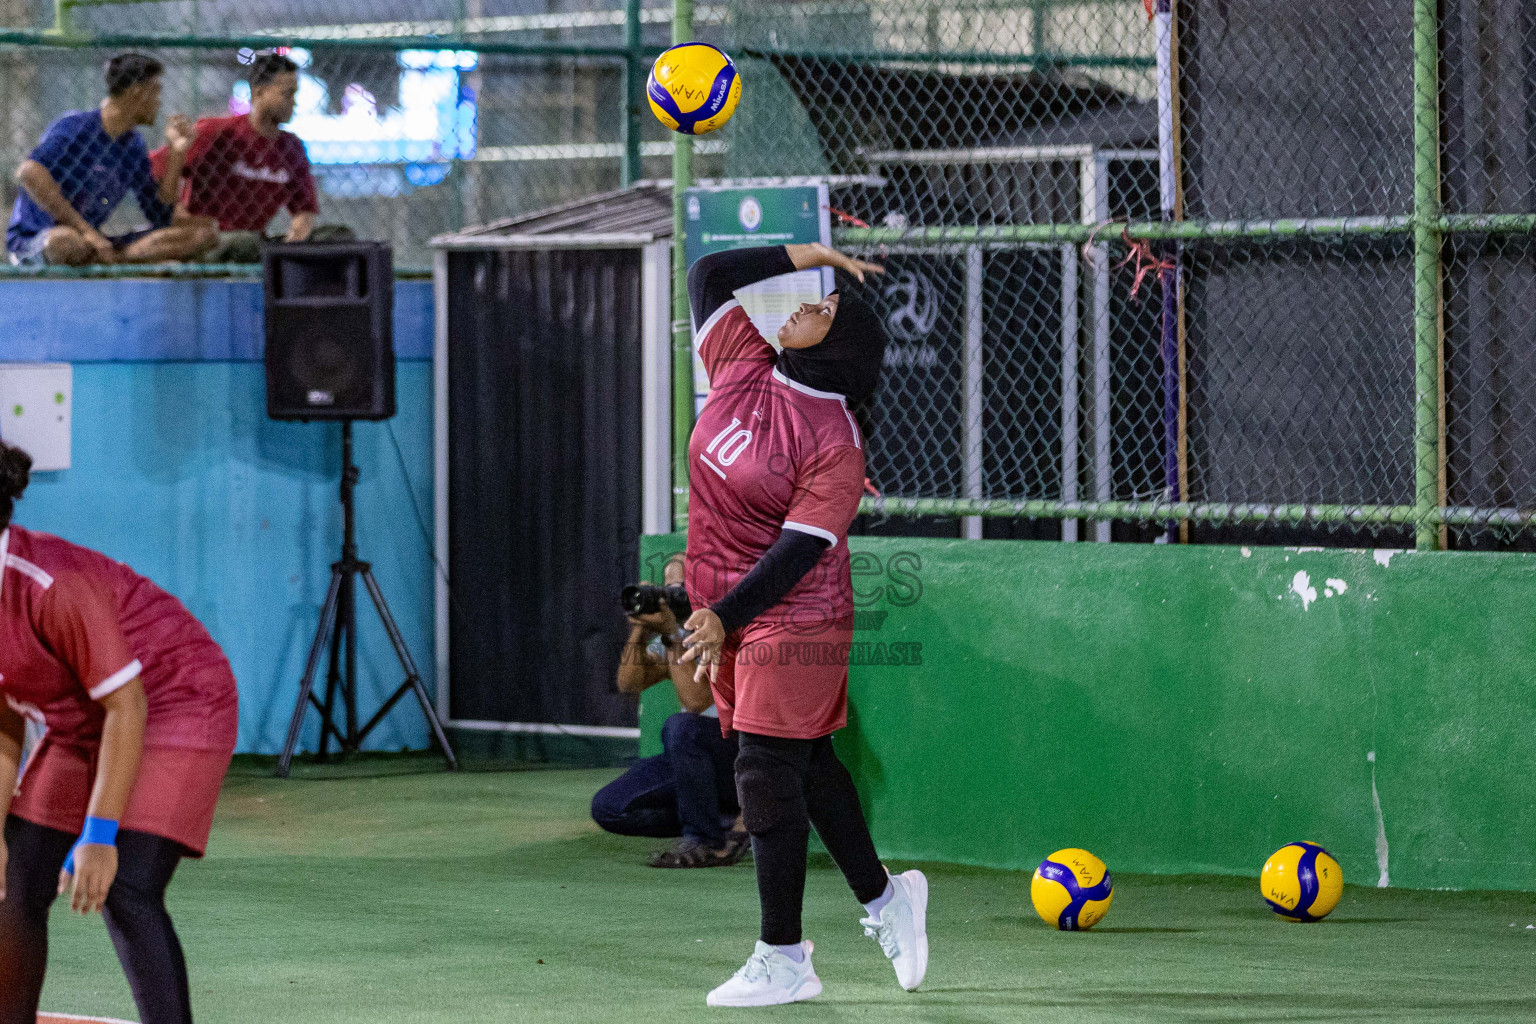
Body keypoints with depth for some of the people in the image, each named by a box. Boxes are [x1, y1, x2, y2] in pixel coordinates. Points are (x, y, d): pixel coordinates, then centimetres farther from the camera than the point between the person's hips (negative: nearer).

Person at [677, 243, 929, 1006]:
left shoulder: (835, 442, -17)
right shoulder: (743, 368, 3)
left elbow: (800, 547, -22)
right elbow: (709, 276, 14)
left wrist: (723, 617, -29)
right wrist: (810, 255, 11)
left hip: (794, 616, -8)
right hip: (729, 612, 8)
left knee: (767, 774, -8)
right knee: (805, 764, 14)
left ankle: (783, 960, -3)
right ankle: (883, 898, 28)